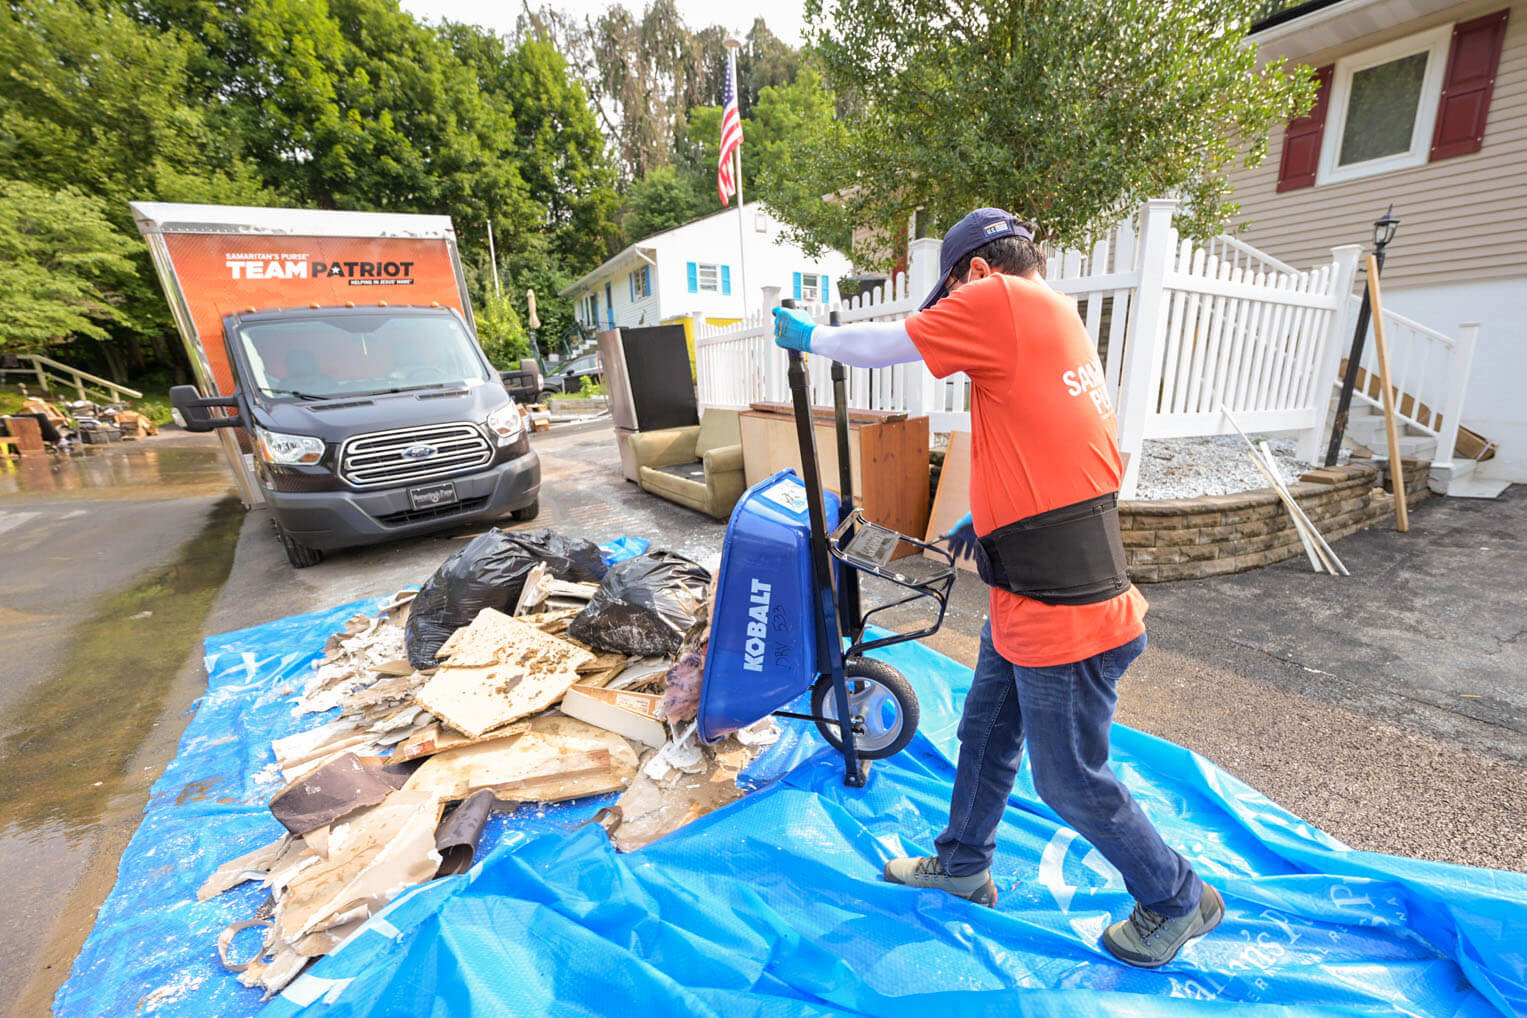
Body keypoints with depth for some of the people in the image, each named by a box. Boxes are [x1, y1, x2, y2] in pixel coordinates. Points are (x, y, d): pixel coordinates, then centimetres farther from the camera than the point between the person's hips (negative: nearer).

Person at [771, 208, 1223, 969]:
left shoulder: (1002, 301, -13)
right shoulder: (1060, 322, 15)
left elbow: (878, 346, -7)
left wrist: (806, 335, 10)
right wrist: (983, 516, 23)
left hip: (1064, 618, -10)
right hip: (1032, 602, 10)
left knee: (1072, 782, 12)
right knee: (984, 735, 22)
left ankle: (1178, 900, 39)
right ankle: (962, 864, 43)